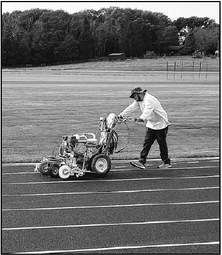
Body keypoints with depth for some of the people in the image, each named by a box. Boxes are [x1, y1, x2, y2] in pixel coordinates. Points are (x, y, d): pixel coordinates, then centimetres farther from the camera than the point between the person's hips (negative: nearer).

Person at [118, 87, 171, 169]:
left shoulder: (149, 99, -24)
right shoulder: (139, 100, 6)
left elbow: (147, 111, -41)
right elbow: (131, 108, 5)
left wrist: (142, 118, -57)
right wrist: (121, 115, -3)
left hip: (161, 124, -9)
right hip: (151, 124, 9)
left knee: (162, 144, 1)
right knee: (147, 143, 0)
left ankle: (167, 163, 13)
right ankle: (141, 161, -5)